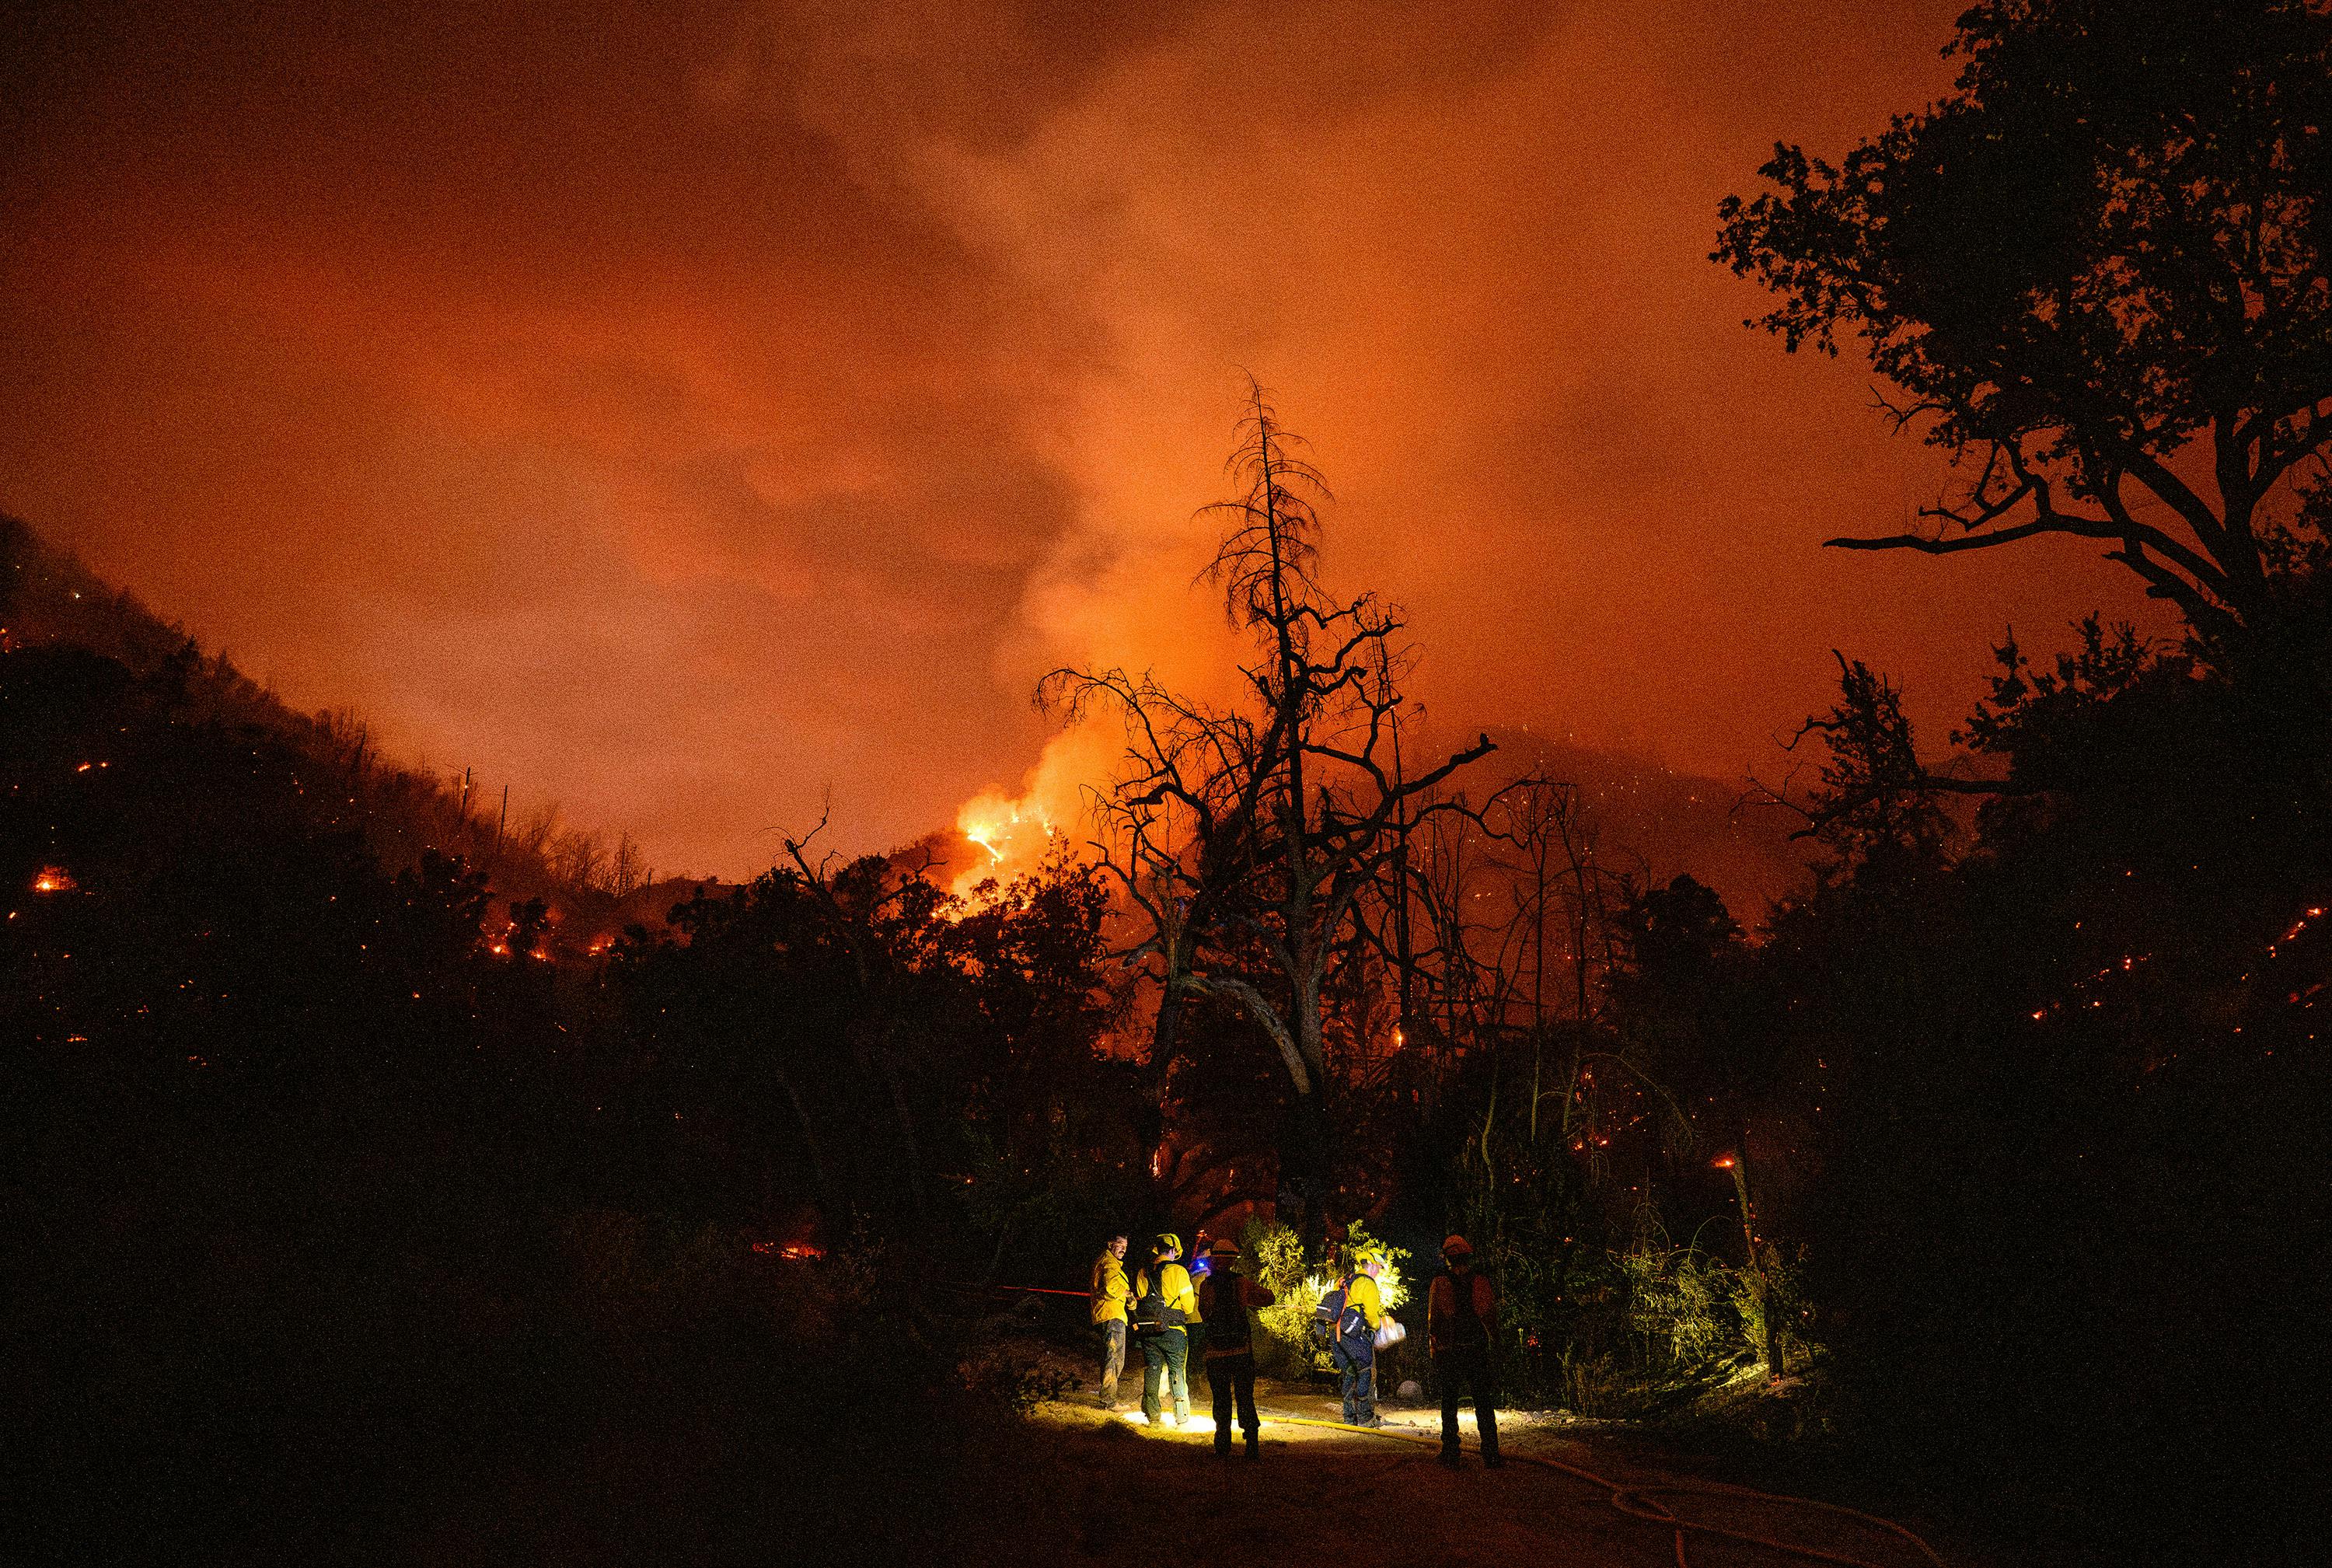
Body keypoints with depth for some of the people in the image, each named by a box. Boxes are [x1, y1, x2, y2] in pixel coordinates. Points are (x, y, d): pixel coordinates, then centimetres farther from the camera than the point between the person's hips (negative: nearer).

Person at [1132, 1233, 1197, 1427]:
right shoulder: (1178, 1271, -7)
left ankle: (1152, 1416, 10)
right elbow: (1189, 1306, -4)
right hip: (1172, 1330, -4)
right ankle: (1181, 1417, 4)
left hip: (1147, 1331, 4)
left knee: (1152, 1371, 10)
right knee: (1177, 1372, 5)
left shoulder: (1143, 1273, 7)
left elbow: (1138, 1301, 14)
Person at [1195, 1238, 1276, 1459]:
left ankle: (1223, 1449, 9)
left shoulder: (1206, 1285, -6)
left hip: (1216, 1353, -1)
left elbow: (1205, 1315, 3)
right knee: (1245, 1398, 8)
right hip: (1243, 1350, 1)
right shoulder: (1242, 1282, -2)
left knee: (1221, 1400, 8)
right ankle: (1253, 1447, 4)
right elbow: (1270, 1298, 5)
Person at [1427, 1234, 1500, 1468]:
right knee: (1484, 1404, 8)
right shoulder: (1482, 1281, 2)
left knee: (1449, 1403, 7)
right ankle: (1491, 1454, 5)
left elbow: (1432, 1319, -1)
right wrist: (1495, 1345, 12)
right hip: (1477, 1351, 1)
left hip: (1447, 1352, -1)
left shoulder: (1440, 1282, -3)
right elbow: (1492, 1318, 4)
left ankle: (1451, 1455, 8)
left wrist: (1431, 1347, 8)